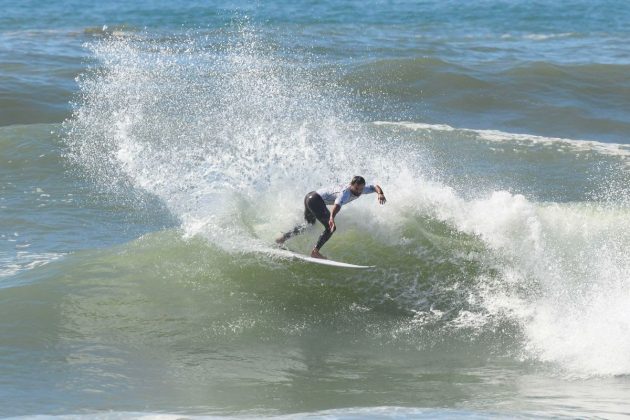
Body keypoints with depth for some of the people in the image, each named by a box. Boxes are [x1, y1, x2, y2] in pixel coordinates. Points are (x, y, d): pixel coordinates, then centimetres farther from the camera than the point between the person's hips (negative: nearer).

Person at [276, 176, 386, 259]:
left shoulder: (359, 190, -5)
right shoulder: (345, 192, -30)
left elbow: (375, 187, 4)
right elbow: (337, 204, -48)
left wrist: (380, 194, -20)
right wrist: (332, 219, -66)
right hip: (315, 200, -10)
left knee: (309, 224, 32)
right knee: (330, 227, -18)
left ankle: (284, 237, 44)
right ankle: (315, 252, -15)